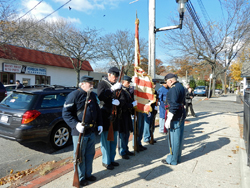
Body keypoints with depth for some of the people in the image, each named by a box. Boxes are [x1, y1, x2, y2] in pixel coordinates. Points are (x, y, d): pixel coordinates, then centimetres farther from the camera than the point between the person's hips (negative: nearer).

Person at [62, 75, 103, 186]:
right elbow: (66, 113, -16)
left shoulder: (93, 95, 11)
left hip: (92, 131, 7)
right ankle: (80, 178, 25)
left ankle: (88, 174, 36)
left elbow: (98, 110, 19)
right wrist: (76, 124, -27)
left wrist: (99, 124, 10)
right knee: (80, 155, 7)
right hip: (79, 132, -7)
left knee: (90, 154, 18)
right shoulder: (74, 95, -12)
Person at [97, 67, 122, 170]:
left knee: (114, 140, 14)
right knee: (105, 140, 0)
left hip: (115, 116, 6)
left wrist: (118, 102, -11)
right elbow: (100, 96, -21)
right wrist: (112, 89, -30)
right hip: (105, 116, -6)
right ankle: (106, 161, 15)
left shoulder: (117, 85, 14)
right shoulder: (102, 83, -3)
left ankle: (111, 159, 29)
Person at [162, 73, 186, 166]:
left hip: (175, 117, -10)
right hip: (181, 115, 10)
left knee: (173, 139, 1)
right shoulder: (180, 86, 12)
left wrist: (168, 119, -23)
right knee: (179, 137, 17)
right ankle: (177, 157, 31)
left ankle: (172, 160, 14)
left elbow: (173, 105, -26)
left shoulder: (173, 89, -19)